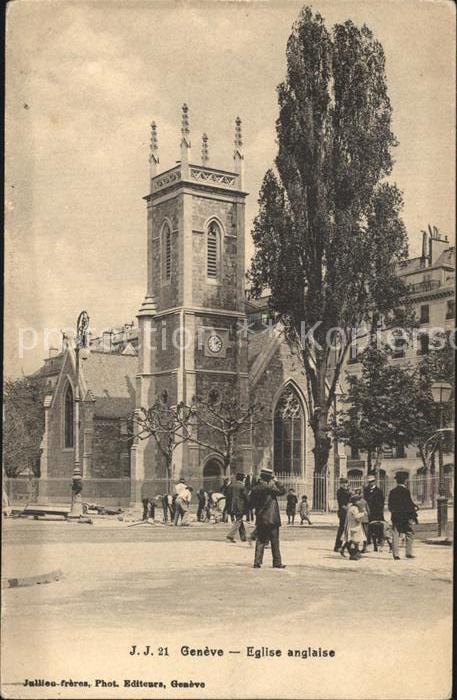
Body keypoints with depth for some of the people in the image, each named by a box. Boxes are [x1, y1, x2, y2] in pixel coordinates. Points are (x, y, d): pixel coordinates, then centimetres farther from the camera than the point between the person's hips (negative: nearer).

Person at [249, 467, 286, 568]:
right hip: (271, 519, -5)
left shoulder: (255, 489, 4)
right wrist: (276, 482, 1)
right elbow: (282, 491, -6)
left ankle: (257, 562, 4)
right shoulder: (270, 487, -14)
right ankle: (277, 563, 8)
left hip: (260, 519, 5)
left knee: (260, 541, 10)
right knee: (275, 542, 4)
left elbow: (252, 504, 9)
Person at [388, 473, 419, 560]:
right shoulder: (406, 491, -11)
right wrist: (415, 507, 1)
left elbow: (389, 505, 9)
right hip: (406, 516, -5)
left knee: (395, 536, 6)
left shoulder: (392, 492, 7)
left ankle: (395, 554, 3)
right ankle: (409, 553, 5)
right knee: (410, 534, 7)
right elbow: (409, 503, -14)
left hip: (395, 517, 5)